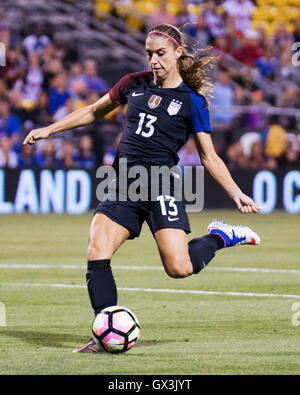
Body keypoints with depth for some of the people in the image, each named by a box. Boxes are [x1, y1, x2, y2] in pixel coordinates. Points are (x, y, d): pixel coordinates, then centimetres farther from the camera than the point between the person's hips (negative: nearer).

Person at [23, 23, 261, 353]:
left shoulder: (192, 101, -1)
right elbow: (94, 111, 24)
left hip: (160, 187, -4)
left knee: (179, 268, -16)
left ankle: (221, 237, 15)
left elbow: (209, 157, 3)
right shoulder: (134, 84, 9)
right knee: (96, 253, -15)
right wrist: (49, 129, 21)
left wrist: (237, 194, -7)